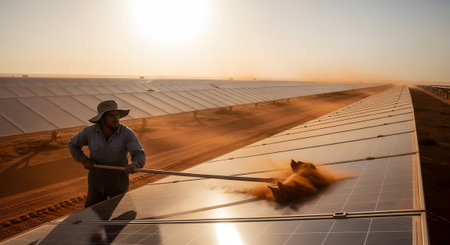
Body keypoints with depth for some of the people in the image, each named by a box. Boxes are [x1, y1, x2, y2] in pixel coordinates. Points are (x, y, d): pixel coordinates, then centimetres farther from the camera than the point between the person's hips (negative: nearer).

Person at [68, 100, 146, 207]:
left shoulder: (127, 133, -23)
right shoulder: (90, 131, -16)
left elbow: (139, 155, -32)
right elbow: (73, 144, 2)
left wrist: (134, 165, -54)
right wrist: (84, 160, -14)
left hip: (118, 182, -2)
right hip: (97, 181, 2)